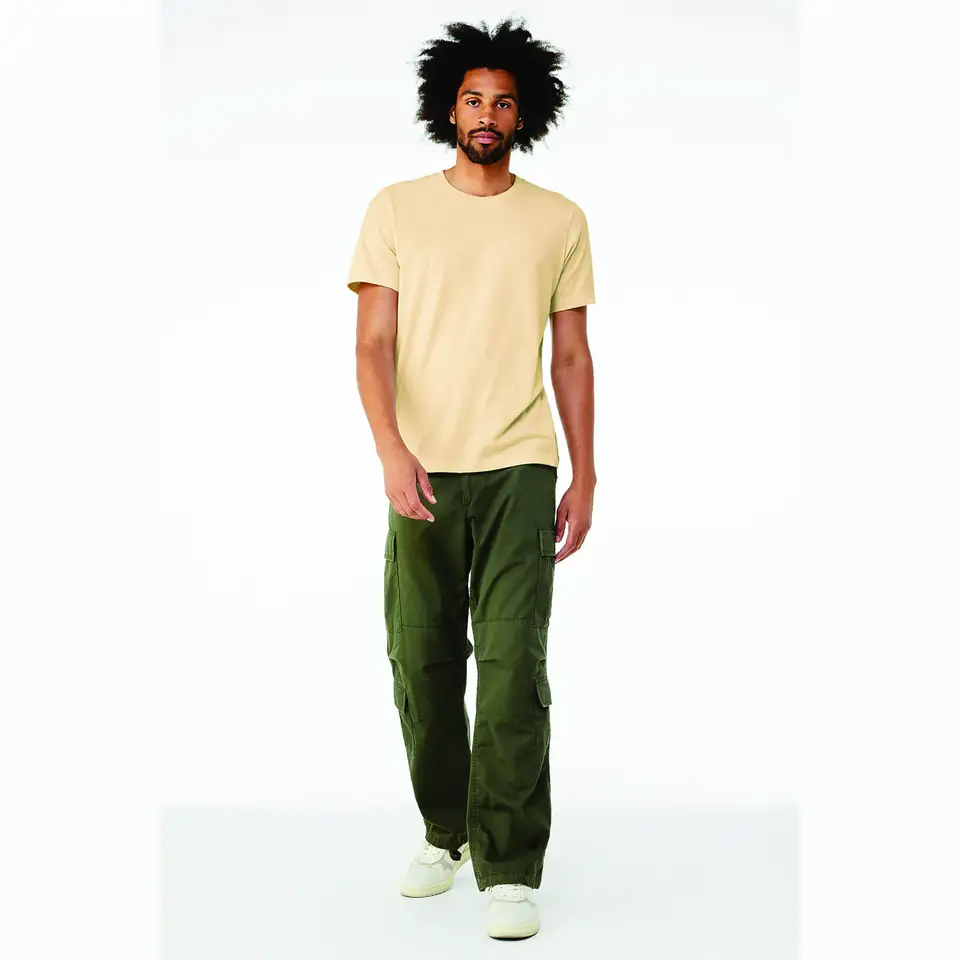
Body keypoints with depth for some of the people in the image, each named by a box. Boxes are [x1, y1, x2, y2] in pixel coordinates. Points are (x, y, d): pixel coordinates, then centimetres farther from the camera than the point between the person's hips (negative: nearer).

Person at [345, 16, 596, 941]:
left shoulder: (559, 221, 9)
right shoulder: (396, 208, 6)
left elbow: (572, 356, 10)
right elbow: (373, 343, -1)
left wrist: (584, 478, 6)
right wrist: (391, 450, -16)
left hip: (519, 469, -1)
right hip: (422, 472, 1)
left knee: (513, 666, -7)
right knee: (423, 661, 8)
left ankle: (509, 871, 2)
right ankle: (445, 831, 29)